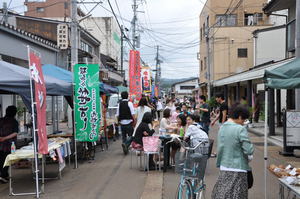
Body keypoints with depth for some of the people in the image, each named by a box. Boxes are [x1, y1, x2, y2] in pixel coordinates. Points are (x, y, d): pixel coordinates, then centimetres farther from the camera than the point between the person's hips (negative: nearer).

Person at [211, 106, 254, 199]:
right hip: (237, 168, -7)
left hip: (224, 167, 7)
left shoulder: (222, 128, 7)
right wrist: (249, 156, 2)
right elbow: (249, 150, -19)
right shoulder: (240, 129, -16)